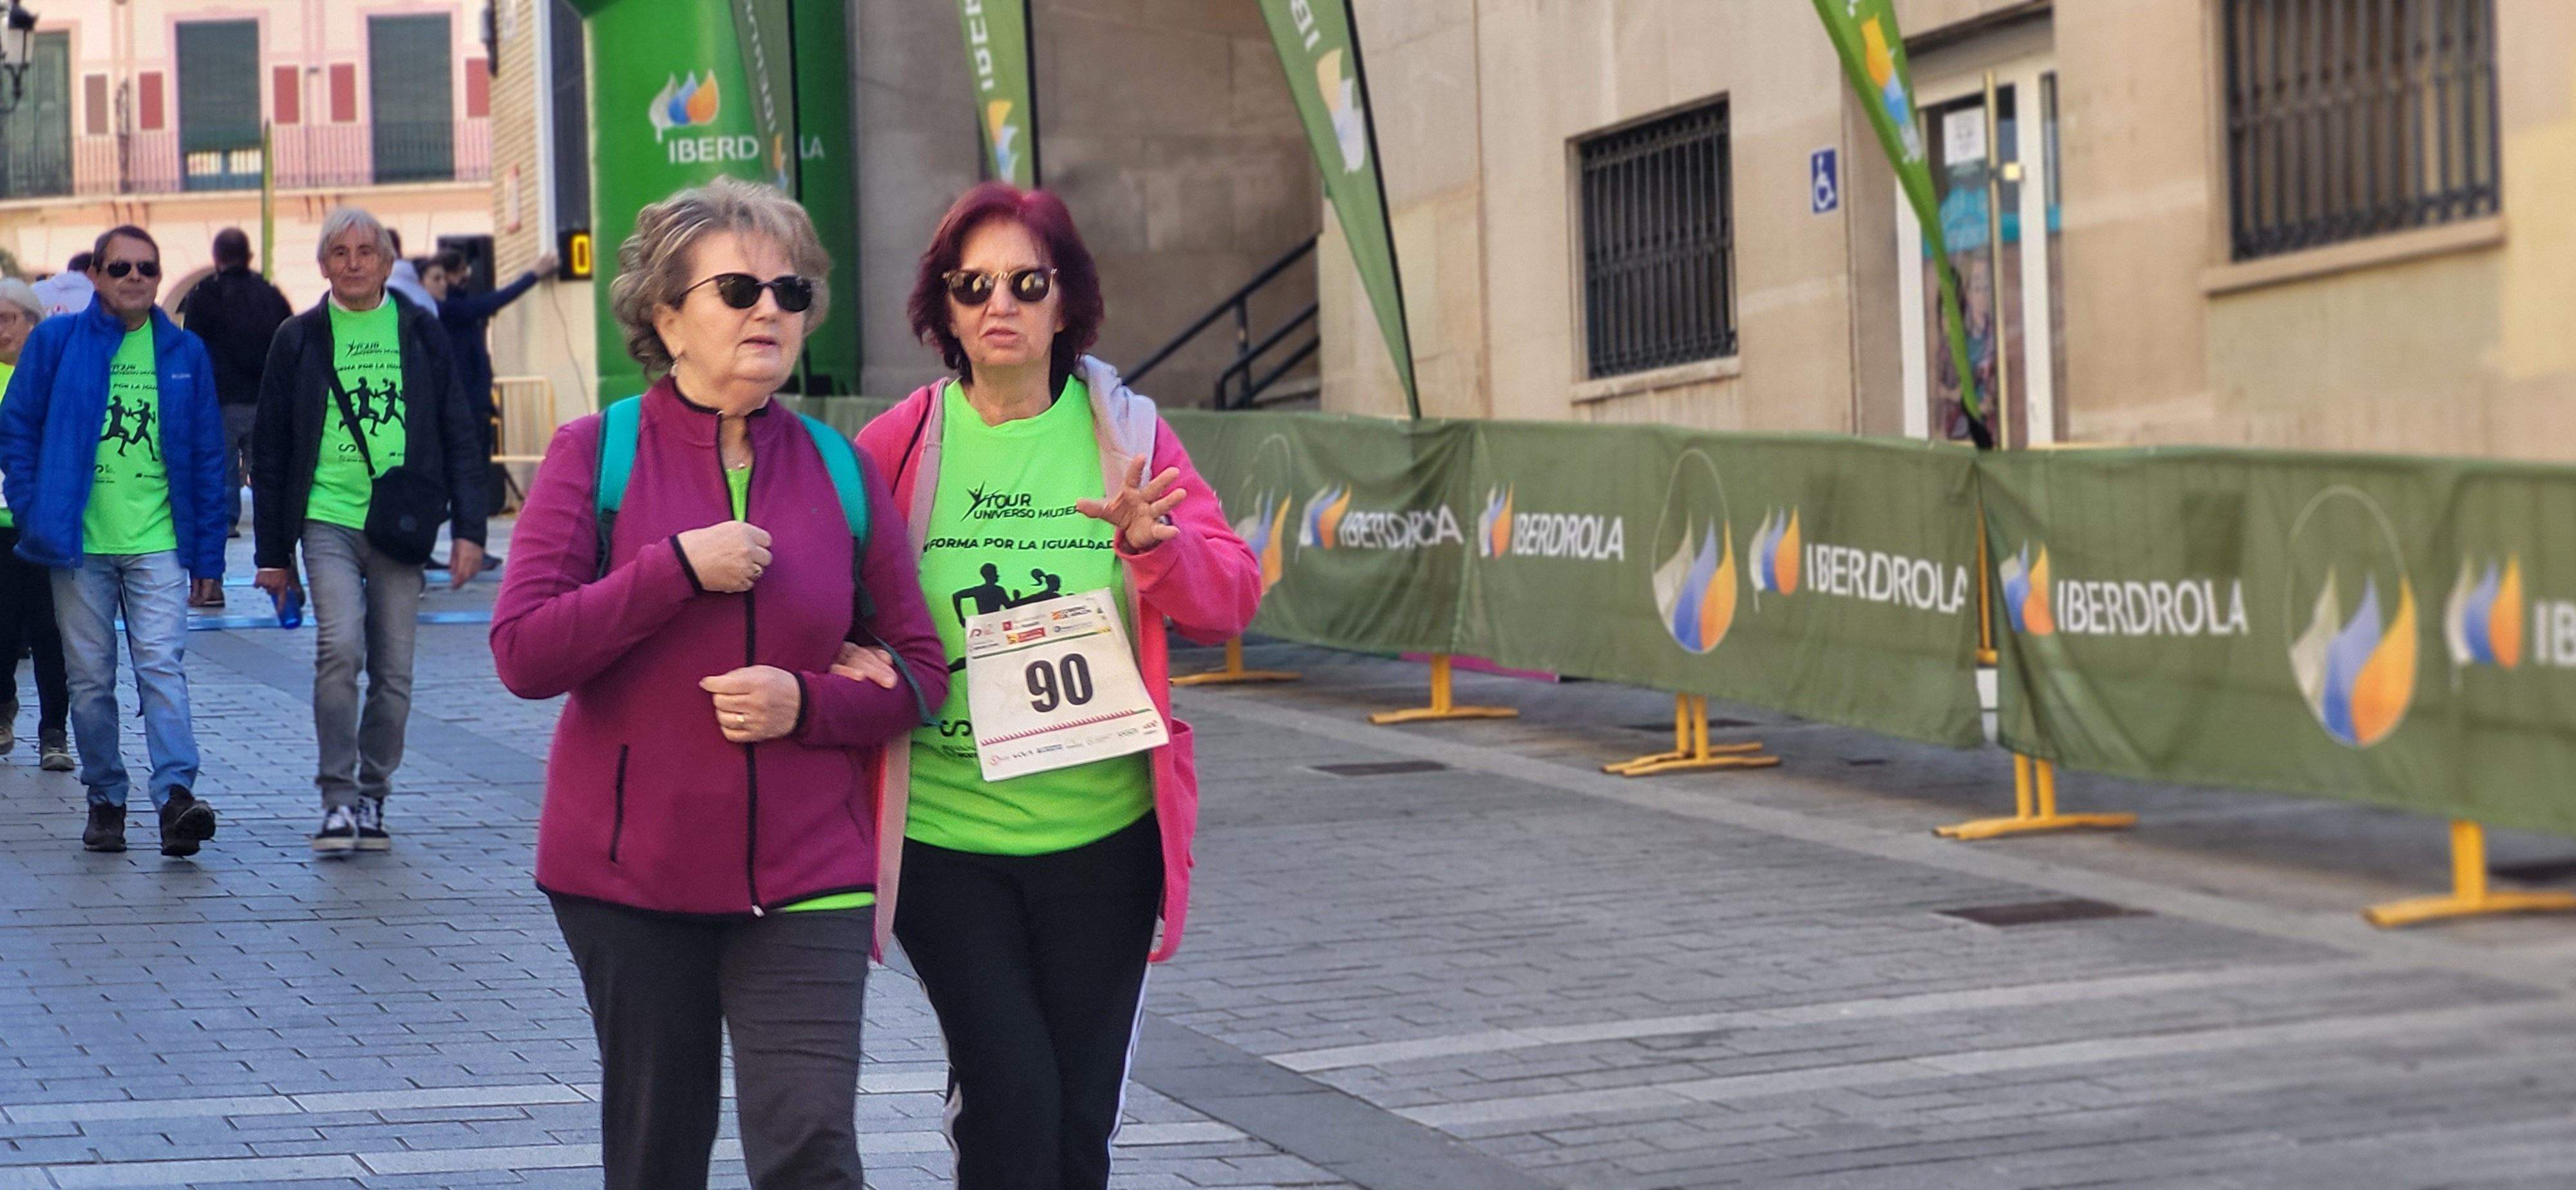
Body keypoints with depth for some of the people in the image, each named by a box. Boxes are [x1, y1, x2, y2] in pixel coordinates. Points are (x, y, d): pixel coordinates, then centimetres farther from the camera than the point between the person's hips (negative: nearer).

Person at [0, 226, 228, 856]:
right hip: (78, 544, 0)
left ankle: (176, 793, -22)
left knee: (162, 664, -14)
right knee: (90, 676, 5)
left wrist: (208, 551, 6)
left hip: (159, 543, 0)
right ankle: (105, 799, 15)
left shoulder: (185, 352, 8)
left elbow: (207, 455, 10)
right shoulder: (56, 343, 4)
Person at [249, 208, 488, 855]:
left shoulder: (420, 332, 8)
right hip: (328, 519, -1)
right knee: (340, 647, -20)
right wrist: (272, 551, 5)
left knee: (394, 673, 3)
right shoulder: (300, 339, 6)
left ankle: (372, 798, 18)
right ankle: (338, 799, -13)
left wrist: (468, 528, 1)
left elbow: (457, 433, 9)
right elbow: (269, 451, 8)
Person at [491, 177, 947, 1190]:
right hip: (631, 871, -1)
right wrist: (678, 567, -17)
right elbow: (523, 652, -10)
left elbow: (919, 671, 7)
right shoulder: (597, 453, -2)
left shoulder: (838, 469, 5)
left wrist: (808, 702, -12)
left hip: (803, 876, 1)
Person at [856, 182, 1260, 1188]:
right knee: (1013, 1104, -11)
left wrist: (1153, 543, -22)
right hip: (945, 833, -2)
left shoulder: (1128, 434, 3)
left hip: (1102, 833, 2)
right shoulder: (901, 444, 0)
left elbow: (1232, 597, -3)